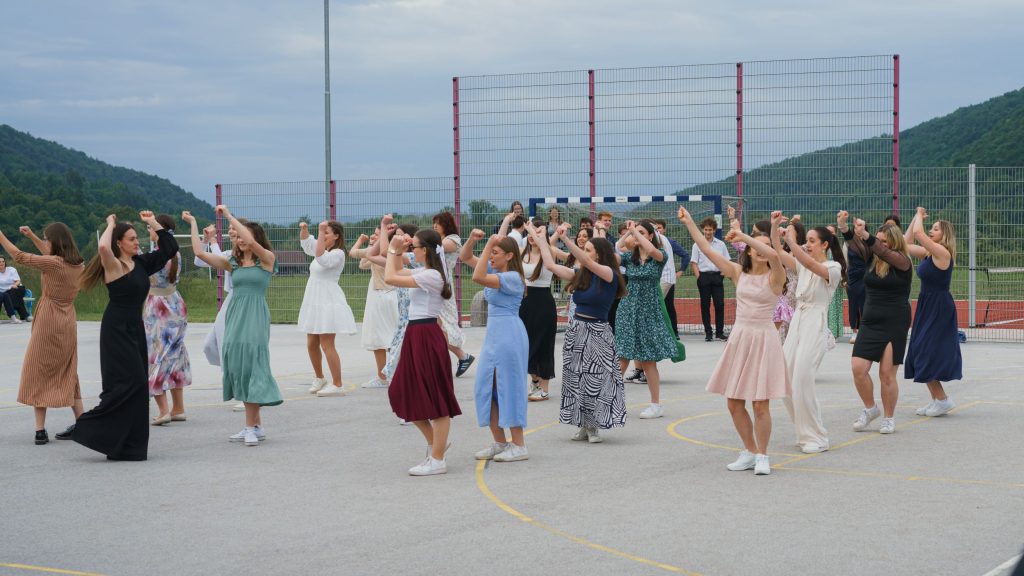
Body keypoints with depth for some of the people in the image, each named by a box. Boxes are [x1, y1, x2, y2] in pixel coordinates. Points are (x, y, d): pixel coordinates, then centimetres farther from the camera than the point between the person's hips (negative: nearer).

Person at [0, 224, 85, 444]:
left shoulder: (52, 264, -17)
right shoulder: (78, 265, 4)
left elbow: (19, 256, -9)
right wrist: (32, 236, 26)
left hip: (48, 322, -7)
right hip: (68, 323, 7)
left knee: (37, 373, 2)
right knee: (67, 373, 15)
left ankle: (40, 430, -2)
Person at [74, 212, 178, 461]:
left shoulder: (140, 263, 9)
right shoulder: (114, 265, -12)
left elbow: (170, 248, 16)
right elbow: (103, 246, -34)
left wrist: (154, 223, 11)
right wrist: (111, 225, -17)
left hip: (135, 329, 8)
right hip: (116, 330, -8)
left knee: (137, 386, 8)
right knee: (128, 382, -13)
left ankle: (129, 445, 14)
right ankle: (90, 428, -3)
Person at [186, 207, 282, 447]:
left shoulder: (267, 259, -1)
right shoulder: (232, 263, 13)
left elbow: (251, 242, -20)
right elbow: (200, 252, 8)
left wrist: (229, 216, -14)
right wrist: (193, 223, 11)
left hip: (255, 319, -5)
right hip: (235, 319, 5)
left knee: (250, 366, -10)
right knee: (238, 368, 4)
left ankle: (251, 427, -7)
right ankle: (256, 425, 12)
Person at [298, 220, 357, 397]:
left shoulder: (338, 253, -11)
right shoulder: (323, 250, 14)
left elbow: (321, 258, -29)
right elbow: (305, 242, 24)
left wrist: (321, 232, -29)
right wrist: (304, 229, 2)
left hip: (328, 303, -9)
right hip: (314, 302, 9)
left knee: (327, 345, -11)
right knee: (311, 344, 13)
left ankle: (337, 385, -7)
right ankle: (319, 378, 30)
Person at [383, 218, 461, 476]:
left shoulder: (431, 276, -17)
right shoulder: (423, 272, 11)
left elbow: (390, 278, -20)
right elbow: (397, 271, 27)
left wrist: (393, 250, -8)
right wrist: (397, 251, 14)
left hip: (426, 336, -10)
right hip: (416, 335, 10)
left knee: (435, 399, -2)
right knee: (405, 394, 15)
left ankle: (437, 460, 4)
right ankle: (435, 442, 25)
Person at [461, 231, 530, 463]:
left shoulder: (513, 277, -15)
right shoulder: (495, 271, 10)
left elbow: (478, 277, -28)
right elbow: (465, 257, 17)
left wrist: (488, 245, -25)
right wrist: (472, 240, -2)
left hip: (509, 336, -9)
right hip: (493, 335, 9)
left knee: (509, 389, -4)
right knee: (485, 388, 9)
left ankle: (519, 446, 3)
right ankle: (500, 443, 18)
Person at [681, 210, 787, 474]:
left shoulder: (774, 277, -6)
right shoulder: (739, 272, 7)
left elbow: (773, 255, -28)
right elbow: (707, 250, 6)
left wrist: (742, 234, -26)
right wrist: (689, 223, 4)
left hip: (763, 340, -5)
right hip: (739, 338, 5)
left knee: (760, 404, -7)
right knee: (734, 403, 6)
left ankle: (762, 456, 10)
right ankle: (750, 452, 23)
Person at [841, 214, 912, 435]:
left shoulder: (902, 261, -8)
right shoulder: (874, 258, 7)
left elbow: (884, 252, -27)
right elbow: (857, 246, -9)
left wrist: (864, 235, -43)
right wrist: (844, 229, -28)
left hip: (894, 324, -5)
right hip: (870, 323, 5)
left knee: (887, 373, -2)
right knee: (858, 368, -4)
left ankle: (889, 418, 14)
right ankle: (870, 409, 17)